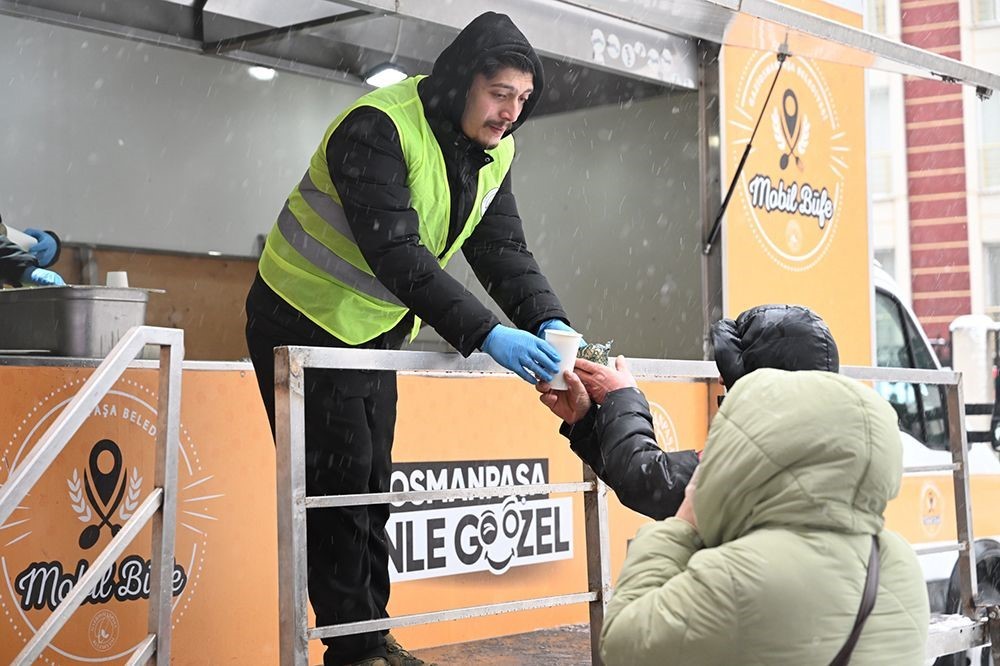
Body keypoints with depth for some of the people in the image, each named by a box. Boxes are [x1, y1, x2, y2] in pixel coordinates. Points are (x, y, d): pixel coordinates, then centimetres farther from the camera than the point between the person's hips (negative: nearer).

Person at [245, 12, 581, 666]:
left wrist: (550, 323, -26)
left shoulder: (492, 153, -2)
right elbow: (397, 254, -38)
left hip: (376, 331, 8)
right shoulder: (378, 127, -28)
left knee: (371, 487, 12)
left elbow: (505, 251, -8)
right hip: (305, 323, -8)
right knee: (338, 482, -7)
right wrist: (487, 334, -45)